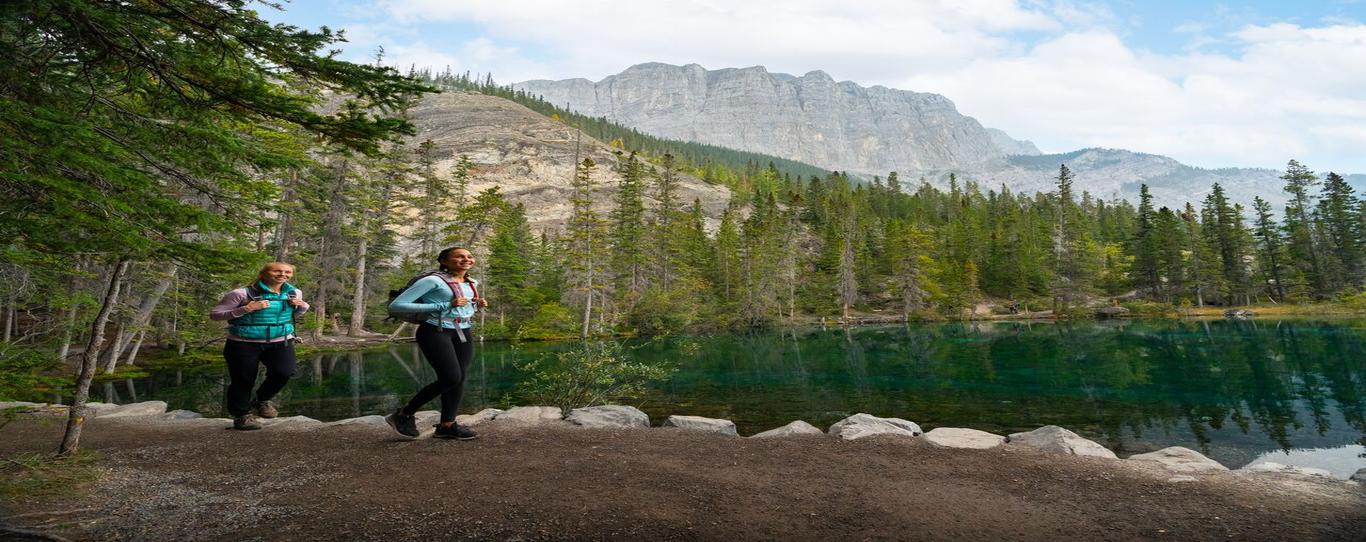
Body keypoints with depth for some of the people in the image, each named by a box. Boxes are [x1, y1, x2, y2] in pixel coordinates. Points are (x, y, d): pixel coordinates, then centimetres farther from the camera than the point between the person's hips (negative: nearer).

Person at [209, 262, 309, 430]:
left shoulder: (294, 293, 4)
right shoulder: (242, 294, -11)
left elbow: (298, 312, 23)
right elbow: (214, 314, -10)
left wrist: (302, 306, -2)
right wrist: (246, 309, -22)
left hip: (280, 342, 3)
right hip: (244, 343, -3)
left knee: (284, 372, -17)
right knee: (243, 380, 5)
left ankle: (263, 399, 14)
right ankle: (241, 415, 28)